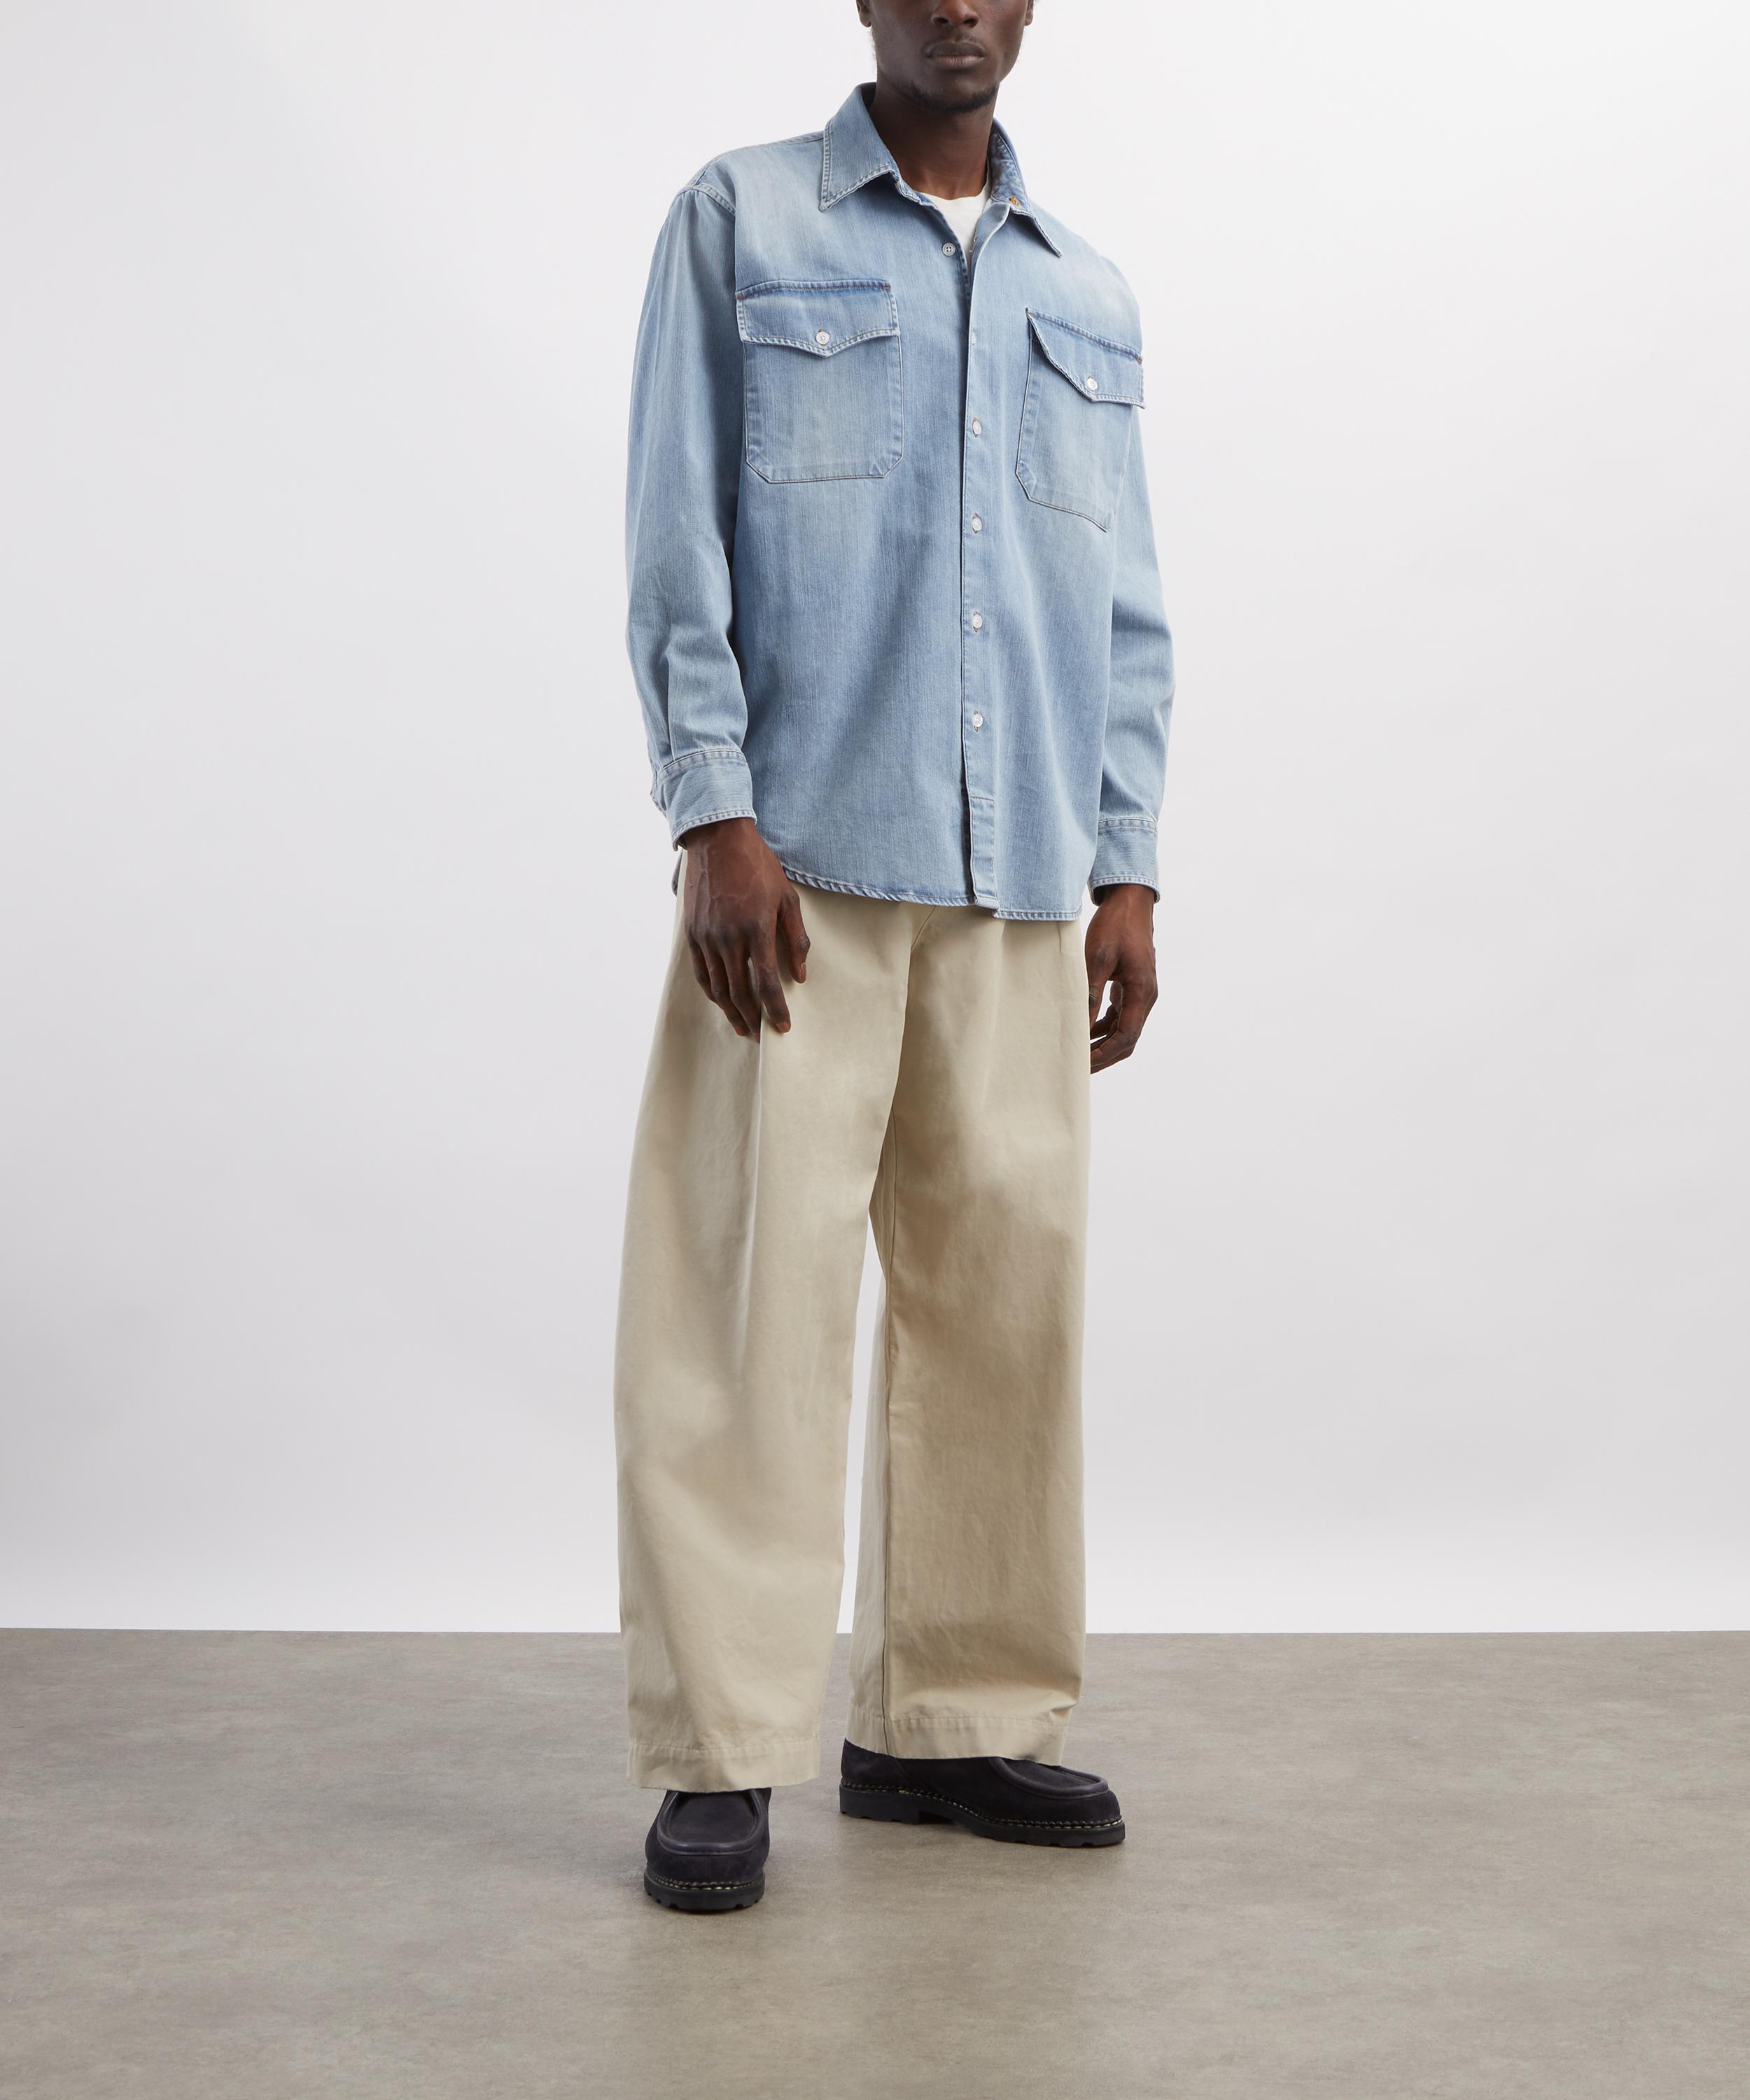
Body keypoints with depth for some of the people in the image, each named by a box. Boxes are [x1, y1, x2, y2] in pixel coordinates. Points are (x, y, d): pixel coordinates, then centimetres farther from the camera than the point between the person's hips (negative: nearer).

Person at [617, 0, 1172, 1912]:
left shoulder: (1088, 296, 19)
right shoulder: (740, 222, 8)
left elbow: (1126, 609, 17)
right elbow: (675, 535, 0)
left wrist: (1127, 871, 9)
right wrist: (713, 820, -10)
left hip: (1020, 888, 4)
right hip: (798, 863, -4)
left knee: (1006, 1287, 5)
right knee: (750, 1288, -5)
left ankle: (952, 1717, 18)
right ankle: (721, 1754, 4)